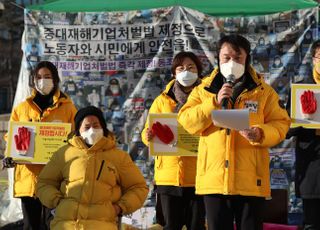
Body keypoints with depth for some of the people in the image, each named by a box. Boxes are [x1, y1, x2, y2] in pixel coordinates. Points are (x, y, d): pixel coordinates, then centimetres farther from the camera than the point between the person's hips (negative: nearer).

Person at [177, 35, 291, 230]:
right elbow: (187, 122, -1)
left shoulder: (264, 91, 7)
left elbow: (280, 124, 3)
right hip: (214, 178, 1)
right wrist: (215, 102, -13)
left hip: (250, 180, -1)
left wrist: (261, 134, -18)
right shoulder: (204, 90, 10)